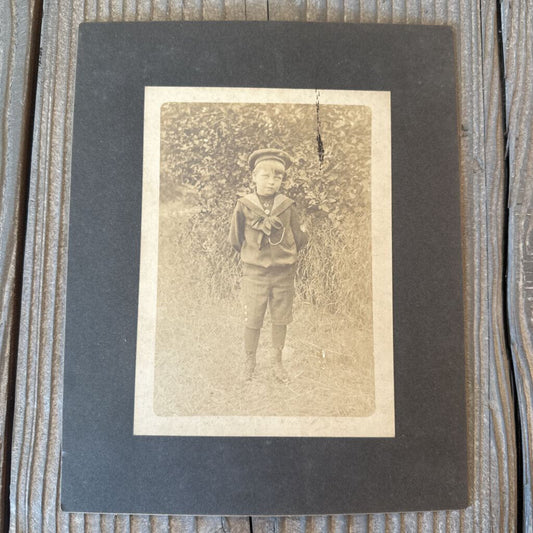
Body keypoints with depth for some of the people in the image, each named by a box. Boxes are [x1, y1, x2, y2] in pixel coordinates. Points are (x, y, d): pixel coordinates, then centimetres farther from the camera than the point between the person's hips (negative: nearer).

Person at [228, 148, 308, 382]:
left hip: (284, 273, 2)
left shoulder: (287, 206, -3)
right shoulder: (244, 205, -6)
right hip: (254, 274, -1)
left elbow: (299, 240, 7)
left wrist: (284, 257, 11)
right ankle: (249, 363, 25)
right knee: (252, 321, 6)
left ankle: (277, 363, 29)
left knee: (280, 320, 11)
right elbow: (235, 240, 5)